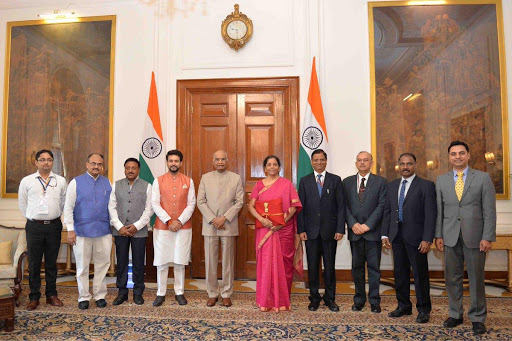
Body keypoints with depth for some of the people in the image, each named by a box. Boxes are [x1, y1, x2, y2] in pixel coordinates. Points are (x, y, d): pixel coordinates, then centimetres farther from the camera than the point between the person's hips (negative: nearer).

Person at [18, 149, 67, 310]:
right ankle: (34, 297, 16)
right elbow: (22, 204, 11)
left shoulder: (61, 181, 5)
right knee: (34, 264, 5)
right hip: (34, 226, -1)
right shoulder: (26, 181, 3)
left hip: (54, 225, 1)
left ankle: (51, 295, 22)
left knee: (51, 263, 11)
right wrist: (32, 218, 12)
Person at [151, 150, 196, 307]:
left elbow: (191, 204, 0)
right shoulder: (158, 181, 4)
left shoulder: (188, 181, 5)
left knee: (180, 262, 6)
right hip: (162, 227, 0)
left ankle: (179, 292, 18)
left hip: (183, 227, 0)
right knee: (161, 261, 4)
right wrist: (168, 221, -13)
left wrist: (180, 221, -12)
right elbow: (155, 203, -3)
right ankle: (161, 294, 17)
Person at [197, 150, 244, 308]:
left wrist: (224, 218, -11)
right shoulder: (205, 178, 8)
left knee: (228, 260, 4)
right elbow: (200, 201, 2)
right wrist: (213, 219, -8)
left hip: (229, 224, -1)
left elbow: (239, 201, -1)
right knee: (210, 260, 4)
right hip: (209, 225, 1)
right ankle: (212, 293, 16)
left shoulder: (236, 178, 5)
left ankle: (226, 294, 15)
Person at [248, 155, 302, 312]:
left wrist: (283, 222, -14)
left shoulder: (287, 184, 5)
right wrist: (261, 219, -15)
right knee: (266, 262, 2)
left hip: (283, 230, -1)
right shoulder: (259, 185, 9)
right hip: (265, 229, 1)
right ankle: (267, 300, 15)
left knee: (282, 263, 3)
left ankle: (282, 299, 16)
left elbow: (294, 205, -2)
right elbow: (251, 205, 2)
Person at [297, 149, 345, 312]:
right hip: (311, 230, 1)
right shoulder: (304, 181, 6)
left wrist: (340, 229, -6)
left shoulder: (335, 180, 5)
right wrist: (301, 229, -4)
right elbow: (301, 207, 3)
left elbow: (341, 206, 2)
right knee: (312, 266, 7)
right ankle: (314, 298, 21)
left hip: (330, 230, 0)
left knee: (329, 266, 8)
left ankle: (330, 298, 22)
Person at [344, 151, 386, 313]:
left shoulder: (381, 182, 2)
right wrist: (353, 224, -9)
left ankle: (374, 301, 14)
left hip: (373, 231, -2)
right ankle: (359, 299, 21)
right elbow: (344, 206, 4)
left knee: (374, 267, 4)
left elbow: (382, 205, -5)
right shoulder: (347, 182, 9)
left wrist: (368, 225, -12)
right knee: (357, 267, 10)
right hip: (354, 231, 2)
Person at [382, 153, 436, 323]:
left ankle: (423, 309, 19)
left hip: (416, 236, -5)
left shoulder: (426, 185, -4)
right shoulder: (392, 186, 12)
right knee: (400, 272, 13)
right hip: (397, 236, 5)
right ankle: (404, 306, 27)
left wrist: (427, 239, -15)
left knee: (420, 273, 3)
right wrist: (385, 234, 6)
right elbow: (387, 211, 13)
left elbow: (430, 214, -9)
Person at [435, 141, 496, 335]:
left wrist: (487, 237, -9)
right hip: (450, 237, 2)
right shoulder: (441, 180, 8)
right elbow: (439, 210, 8)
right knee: (452, 278, 9)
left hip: (475, 237, -2)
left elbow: (489, 210, -2)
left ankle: (478, 318, 20)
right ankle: (455, 314, 23)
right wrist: (438, 235, 3)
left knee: (476, 279, 5)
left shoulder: (483, 178, 1)